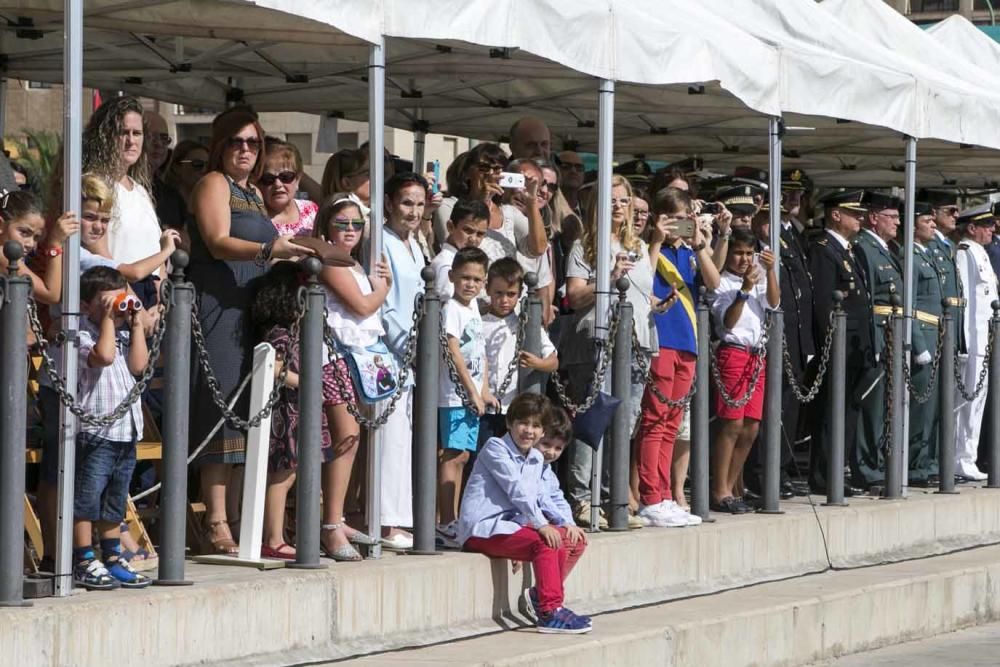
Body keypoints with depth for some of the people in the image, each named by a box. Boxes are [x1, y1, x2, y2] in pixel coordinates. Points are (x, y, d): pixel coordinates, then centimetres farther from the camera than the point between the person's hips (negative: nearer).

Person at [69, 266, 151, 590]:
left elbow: (138, 364, 1)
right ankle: (84, 563, -1)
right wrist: (108, 319, -16)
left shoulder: (124, 333, 15)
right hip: (95, 432, -8)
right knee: (86, 499, -4)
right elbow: (103, 355, -26)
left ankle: (112, 559, 23)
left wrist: (135, 324, 1)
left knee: (114, 502, 16)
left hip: (125, 431, 8)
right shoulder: (82, 335, -8)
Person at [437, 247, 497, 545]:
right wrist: (473, 392, -16)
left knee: (461, 456, 11)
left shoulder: (473, 308, 15)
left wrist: (485, 391, 13)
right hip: (455, 394, -9)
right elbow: (454, 353, -16)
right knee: (454, 455, -10)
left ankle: (453, 521, 16)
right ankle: (446, 524, -11)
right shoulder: (451, 309, -11)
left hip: (472, 396, 9)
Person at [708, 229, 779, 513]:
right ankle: (720, 493, -8)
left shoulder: (757, 279, 16)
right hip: (733, 353, -7)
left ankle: (731, 489, 11)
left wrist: (770, 271, -13)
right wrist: (744, 290, -22)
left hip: (757, 356, 7)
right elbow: (728, 321, -12)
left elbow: (773, 302, -1)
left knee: (751, 427, 4)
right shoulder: (723, 283, -3)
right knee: (732, 423, -11)